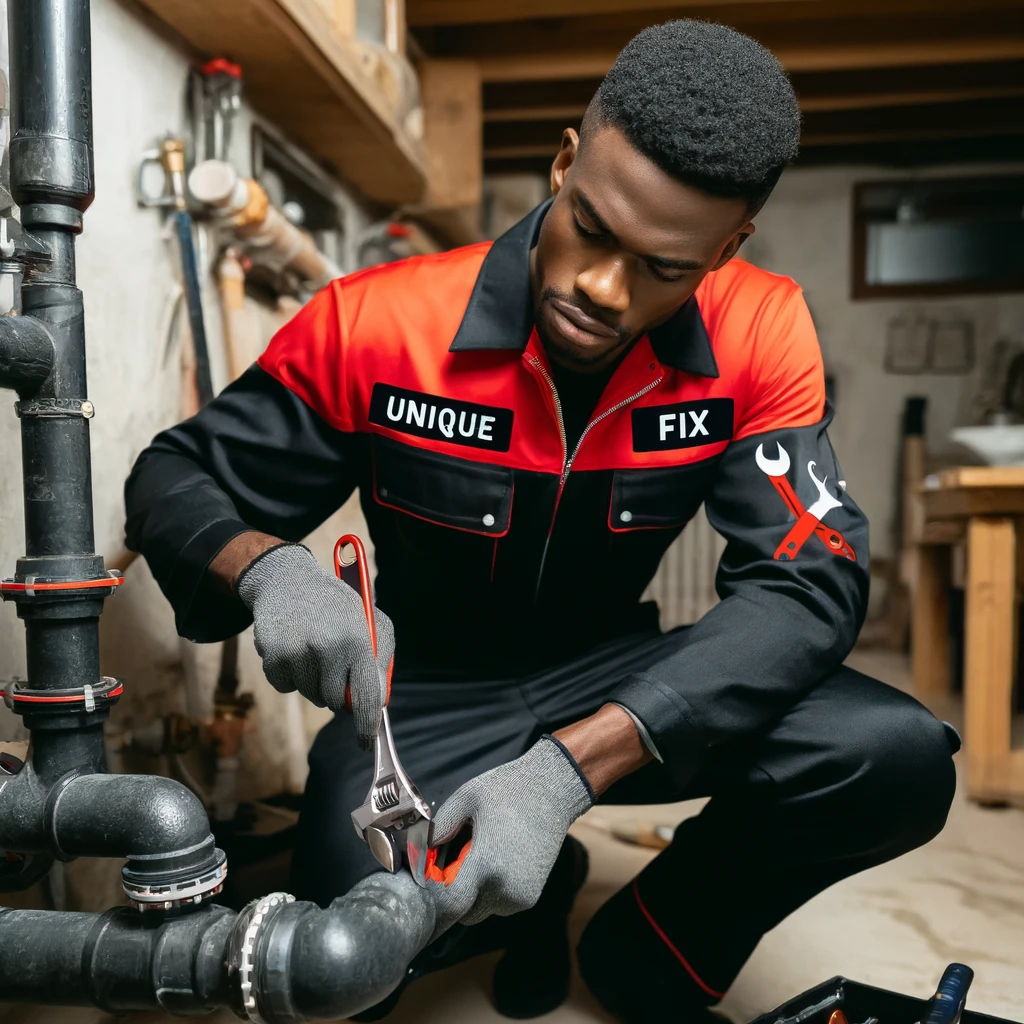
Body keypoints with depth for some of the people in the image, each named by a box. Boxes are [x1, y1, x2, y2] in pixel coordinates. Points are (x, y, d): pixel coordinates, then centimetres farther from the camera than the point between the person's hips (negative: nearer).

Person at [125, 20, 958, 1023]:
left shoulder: (757, 333, -14)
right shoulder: (377, 323, -18)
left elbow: (805, 582, -20)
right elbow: (173, 478, -7)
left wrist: (569, 766, -34)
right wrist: (268, 568, -34)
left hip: (612, 677, 2)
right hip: (427, 694, -1)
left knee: (896, 758, -23)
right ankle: (538, 891, 9)